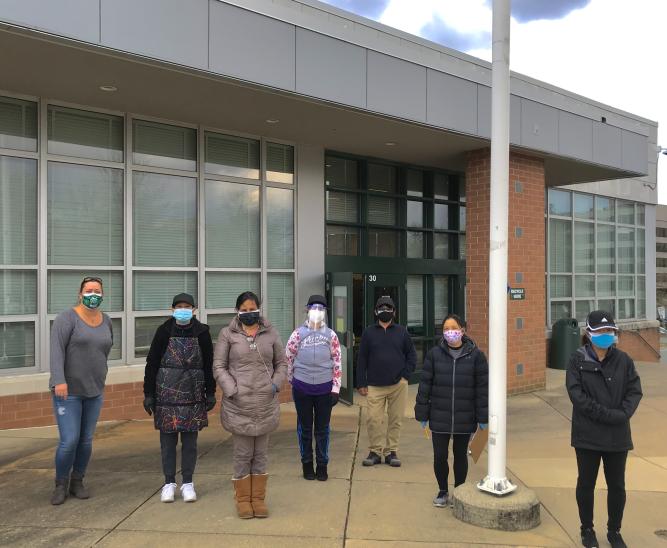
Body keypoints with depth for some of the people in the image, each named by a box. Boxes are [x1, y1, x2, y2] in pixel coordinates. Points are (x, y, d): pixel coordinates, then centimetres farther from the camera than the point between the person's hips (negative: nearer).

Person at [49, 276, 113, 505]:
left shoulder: (106, 321, 6)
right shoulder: (67, 318, -10)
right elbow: (56, 349, -19)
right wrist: (59, 380, -28)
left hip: (94, 391, 5)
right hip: (68, 391, -5)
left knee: (86, 440, 9)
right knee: (69, 441, -6)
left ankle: (77, 482, 27)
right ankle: (61, 484, 17)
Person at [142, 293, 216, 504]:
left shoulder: (202, 332, -1)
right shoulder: (164, 331, -4)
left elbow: (209, 364, 5)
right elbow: (152, 363, -1)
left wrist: (210, 393, 5)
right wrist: (148, 394, -3)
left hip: (193, 394, 1)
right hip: (167, 392, -1)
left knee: (190, 439, 7)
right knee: (167, 439, 6)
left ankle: (188, 483, 18)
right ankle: (169, 483, 20)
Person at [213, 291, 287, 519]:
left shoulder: (270, 333, 5)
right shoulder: (227, 334, -1)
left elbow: (281, 363, 11)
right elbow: (219, 366, -1)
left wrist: (275, 384, -4)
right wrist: (232, 390, -12)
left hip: (266, 404, 2)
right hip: (238, 404, -2)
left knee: (261, 454, 13)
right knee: (242, 454, 6)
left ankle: (258, 498, 26)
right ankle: (242, 499, 23)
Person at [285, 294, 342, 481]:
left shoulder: (331, 335, 2)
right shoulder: (298, 333, -2)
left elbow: (337, 363, 3)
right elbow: (288, 358, 4)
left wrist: (336, 388, -1)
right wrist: (292, 381, 8)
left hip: (324, 387, 1)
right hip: (302, 387, -1)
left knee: (323, 428, 8)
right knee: (305, 427, 9)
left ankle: (322, 465, 21)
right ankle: (307, 464, 23)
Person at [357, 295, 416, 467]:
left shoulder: (401, 332, 8)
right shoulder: (368, 333, 7)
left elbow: (412, 355, 11)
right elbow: (362, 359, 6)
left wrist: (405, 375, -1)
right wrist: (361, 383, 1)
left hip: (398, 385, 1)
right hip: (375, 386, 0)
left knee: (395, 420, 5)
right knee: (372, 419, -5)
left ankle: (391, 452, 17)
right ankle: (375, 451, 10)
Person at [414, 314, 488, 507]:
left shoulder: (475, 355, -5)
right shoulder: (434, 354, -3)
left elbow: (483, 387, -2)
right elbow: (425, 384, 0)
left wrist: (483, 417, -3)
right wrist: (422, 414, 0)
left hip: (465, 418, 0)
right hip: (439, 418, 0)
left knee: (460, 455, 14)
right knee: (439, 456, 5)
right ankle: (443, 491, 28)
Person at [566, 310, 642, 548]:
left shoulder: (623, 360, 1)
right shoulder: (577, 360, -7)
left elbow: (635, 391, -1)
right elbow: (576, 394, -13)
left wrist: (623, 414, -17)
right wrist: (608, 414, -19)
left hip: (618, 436, 2)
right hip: (587, 435, -2)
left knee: (617, 486, 13)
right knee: (586, 484, 11)